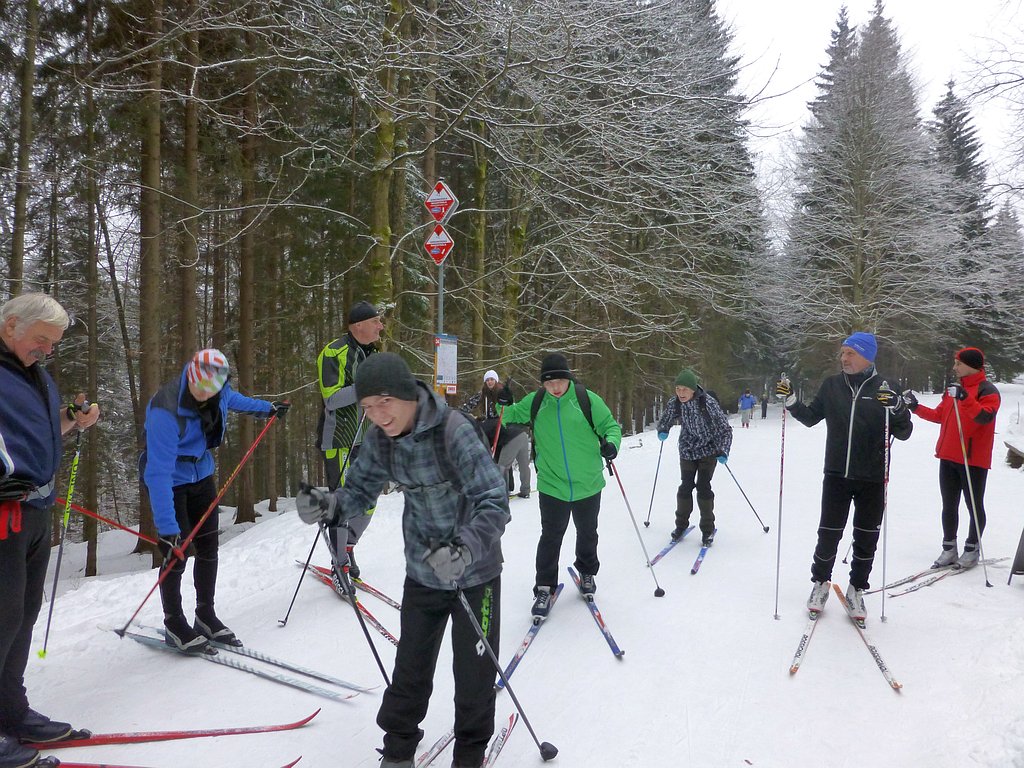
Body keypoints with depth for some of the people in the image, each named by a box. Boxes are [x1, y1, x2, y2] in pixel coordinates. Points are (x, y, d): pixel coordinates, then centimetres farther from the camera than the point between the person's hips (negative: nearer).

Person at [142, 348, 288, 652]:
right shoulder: (166, 410, -34)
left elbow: (232, 399, 15)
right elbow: (159, 473, -35)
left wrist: (268, 408, 28)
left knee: (208, 547, 10)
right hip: (169, 482, -6)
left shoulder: (219, 390, -14)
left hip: (201, 475, 6)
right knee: (176, 552, -5)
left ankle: (206, 616, 26)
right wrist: (167, 528, -37)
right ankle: (174, 625, 15)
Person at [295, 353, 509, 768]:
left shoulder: (454, 431, -28)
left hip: (475, 571, -4)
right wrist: (329, 505, -22)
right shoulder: (379, 439, -9)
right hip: (422, 571, 4)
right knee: (412, 663, 14)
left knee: (474, 668, 10)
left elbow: (495, 502, -32)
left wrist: (465, 550, -48)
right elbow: (361, 489, 0)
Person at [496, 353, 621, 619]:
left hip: (588, 484, 0)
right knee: (550, 537, 2)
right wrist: (505, 405, -12)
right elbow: (511, 417, 10)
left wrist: (611, 443, -25)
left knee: (587, 533, 20)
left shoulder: (586, 399, -11)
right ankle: (545, 588, 16)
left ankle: (587, 573, 43)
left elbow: (610, 426, -4)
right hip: (552, 485, 0)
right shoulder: (535, 402, -4)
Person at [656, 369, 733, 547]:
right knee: (685, 487, 3)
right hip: (687, 451, 3)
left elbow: (725, 429, -17)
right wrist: (662, 431, -15)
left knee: (703, 487, -8)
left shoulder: (708, 403, -24)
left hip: (708, 450, -3)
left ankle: (708, 529, 7)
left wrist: (723, 451, -26)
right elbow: (665, 420, 6)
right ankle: (681, 524, 22)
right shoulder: (675, 403, -13)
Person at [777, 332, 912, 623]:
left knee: (866, 539, 10)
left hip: (872, 478, -1)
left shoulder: (884, 389, -3)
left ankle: (856, 589, 27)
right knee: (829, 534, 4)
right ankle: (820, 583, 25)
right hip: (837, 475, 1)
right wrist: (790, 400, -3)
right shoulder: (832, 385, 2)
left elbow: (904, 433, -4)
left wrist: (896, 408, -22)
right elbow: (811, 417, 13)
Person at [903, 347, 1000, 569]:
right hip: (948, 458, 7)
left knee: (974, 506, 5)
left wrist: (965, 398, -35)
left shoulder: (987, 390, -7)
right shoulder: (953, 389, 15)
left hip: (973, 459, -7)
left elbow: (985, 416, -24)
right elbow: (939, 415, 19)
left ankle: (971, 550, 15)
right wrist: (916, 407, 9)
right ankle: (949, 549, 18)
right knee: (949, 506, 10)